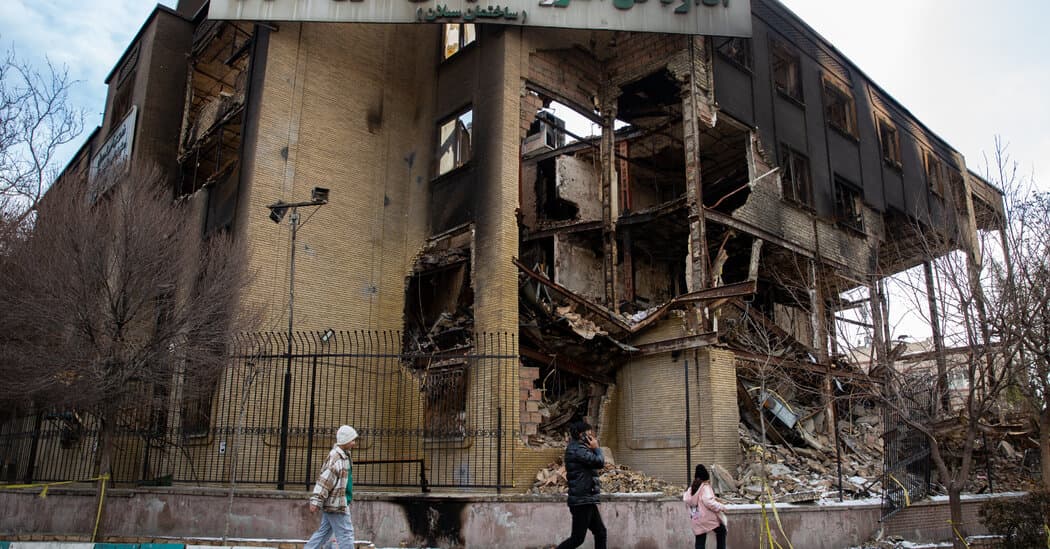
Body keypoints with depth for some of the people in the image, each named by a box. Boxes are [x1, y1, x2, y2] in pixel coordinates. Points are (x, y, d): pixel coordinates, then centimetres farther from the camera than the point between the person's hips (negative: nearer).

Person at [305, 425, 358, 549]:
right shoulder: (335, 457, -19)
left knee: (324, 532, 15)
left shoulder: (344, 455, 12)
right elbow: (324, 480, -23)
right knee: (346, 534, -5)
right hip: (336, 503, -10)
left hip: (332, 503, 10)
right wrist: (316, 501, -24)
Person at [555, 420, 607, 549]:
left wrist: (593, 449, 4)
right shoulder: (577, 449, -17)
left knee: (600, 532, 12)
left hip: (587, 500, 10)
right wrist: (596, 448, -5)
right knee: (577, 538, -5)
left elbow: (595, 464, 17)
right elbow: (600, 462, -21)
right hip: (582, 500, -10)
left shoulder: (578, 448, 16)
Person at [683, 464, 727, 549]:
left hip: (696, 519, 6)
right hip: (707, 517, -6)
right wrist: (721, 507, -15)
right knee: (721, 531, 17)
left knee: (700, 542, 8)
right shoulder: (705, 487, -11)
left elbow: (686, 499, 10)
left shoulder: (691, 488, 9)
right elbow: (708, 501, -23)